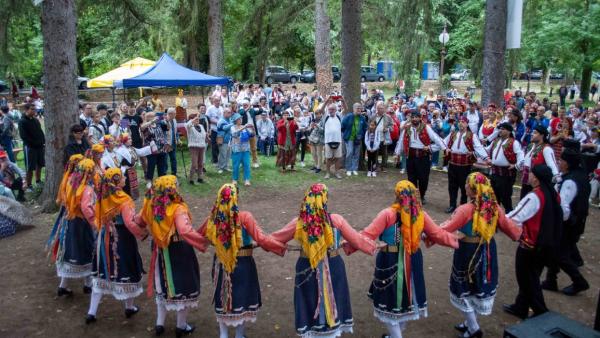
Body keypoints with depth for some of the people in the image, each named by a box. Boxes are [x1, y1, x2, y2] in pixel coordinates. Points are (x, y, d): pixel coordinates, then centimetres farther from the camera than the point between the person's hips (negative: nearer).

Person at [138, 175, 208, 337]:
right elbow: (186, 232, -41)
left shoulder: (151, 206, -7)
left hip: (161, 252, 6)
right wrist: (203, 242, -30)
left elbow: (138, 221, 10)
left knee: (163, 285, 23)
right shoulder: (178, 209, -27)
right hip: (179, 253, -6)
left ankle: (159, 324, 32)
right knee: (183, 286, 12)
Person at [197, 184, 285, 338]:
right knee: (243, 299, 16)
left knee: (222, 298, 20)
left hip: (220, 265, 4)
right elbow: (261, 239, -24)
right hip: (243, 265, -3)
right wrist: (281, 247, -13)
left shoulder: (213, 218, -9)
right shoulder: (244, 217, -21)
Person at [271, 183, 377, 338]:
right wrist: (372, 247, 14)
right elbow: (357, 239, -5)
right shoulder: (336, 220, -16)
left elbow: (275, 238, 0)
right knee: (332, 299, 20)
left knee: (309, 301, 17)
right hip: (333, 267, 0)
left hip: (307, 269, 0)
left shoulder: (299, 223, -14)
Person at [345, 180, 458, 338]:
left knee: (390, 298, 9)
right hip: (412, 262, 5)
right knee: (406, 294, 22)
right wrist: (454, 239, 24)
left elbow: (368, 235, -18)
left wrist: (349, 244, -9)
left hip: (390, 262, -5)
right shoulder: (421, 215, -4)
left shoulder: (388, 214, -18)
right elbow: (437, 234, 6)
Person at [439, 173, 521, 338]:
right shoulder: (495, 207, -7)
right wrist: (518, 233, 25)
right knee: (481, 287, 21)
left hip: (468, 252, -6)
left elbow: (446, 229, -20)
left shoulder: (465, 209, -23)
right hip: (488, 252, 6)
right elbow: (510, 227, 4)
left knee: (465, 289, 13)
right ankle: (469, 323, 38)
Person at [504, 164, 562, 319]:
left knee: (527, 280, 8)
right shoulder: (553, 195, 1)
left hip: (530, 245, -8)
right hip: (547, 244, 8)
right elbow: (559, 216, 15)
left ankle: (541, 313, 16)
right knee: (531, 277, 20)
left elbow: (514, 218, -25)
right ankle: (520, 307, 33)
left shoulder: (534, 197, -24)